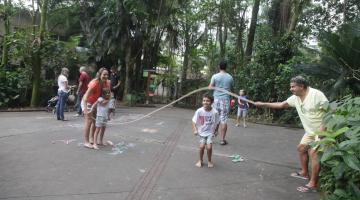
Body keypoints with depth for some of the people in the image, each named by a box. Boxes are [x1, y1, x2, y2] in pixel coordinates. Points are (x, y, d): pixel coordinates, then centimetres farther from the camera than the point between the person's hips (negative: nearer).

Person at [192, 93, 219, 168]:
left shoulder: (214, 112, -15)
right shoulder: (199, 111, -15)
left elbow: (217, 123, 0)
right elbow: (194, 121, -6)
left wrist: (216, 131, 1)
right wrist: (195, 130, -17)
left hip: (210, 132, 0)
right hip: (201, 132, 0)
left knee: (209, 147, -13)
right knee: (201, 146, -14)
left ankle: (209, 161, 17)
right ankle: (200, 160, 14)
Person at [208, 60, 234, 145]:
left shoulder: (215, 76, -4)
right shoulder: (230, 77, 2)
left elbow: (210, 88, -1)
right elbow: (231, 89, 11)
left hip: (216, 99, 0)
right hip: (226, 100, 0)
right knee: (224, 120, 3)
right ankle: (222, 139, 7)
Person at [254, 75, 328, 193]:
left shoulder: (316, 95, -24)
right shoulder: (295, 98, 0)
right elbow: (281, 105, 10)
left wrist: (322, 131, -28)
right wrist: (263, 104, 5)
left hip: (323, 130, -9)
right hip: (311, 130, 9)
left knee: (314, 152, -17)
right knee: (301, 148, 16)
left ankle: (313, 184, -11)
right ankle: (304, 172, 33)